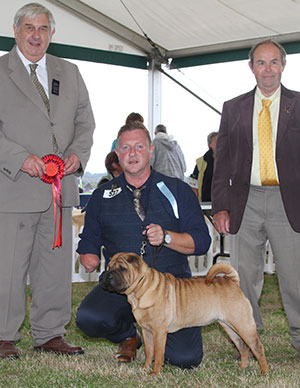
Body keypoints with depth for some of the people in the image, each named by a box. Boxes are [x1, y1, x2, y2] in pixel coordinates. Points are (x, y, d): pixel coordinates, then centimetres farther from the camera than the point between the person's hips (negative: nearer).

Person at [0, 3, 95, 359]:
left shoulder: (69, 73, 16)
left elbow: (85, 120, 17)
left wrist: (78, 154, -2)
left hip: (61, 187, 5)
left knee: (56, 263, 9)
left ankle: (49, 334, 21)